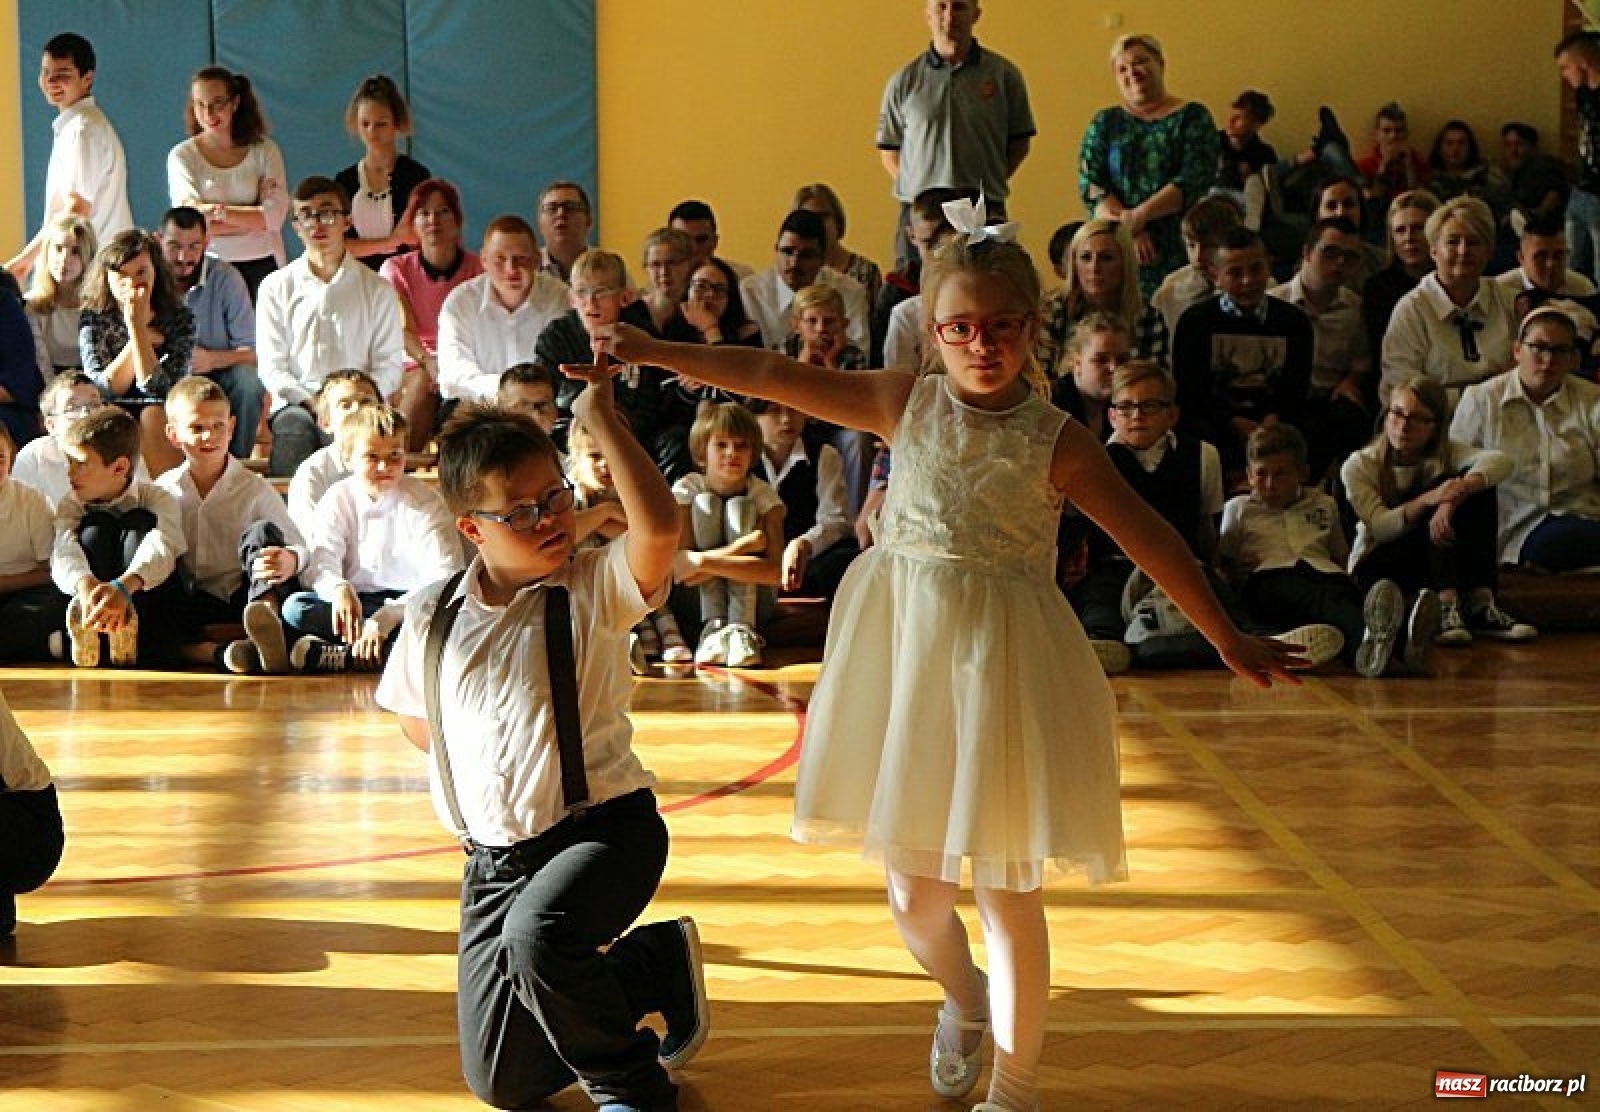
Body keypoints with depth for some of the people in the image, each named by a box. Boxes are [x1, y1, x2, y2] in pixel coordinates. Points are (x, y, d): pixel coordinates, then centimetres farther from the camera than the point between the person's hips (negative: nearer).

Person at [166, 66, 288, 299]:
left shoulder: (264, 150, 6)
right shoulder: (182, 156, 5)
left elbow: (275, 216, -5)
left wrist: (220, 212, -16)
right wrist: (253, 219, -8)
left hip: (261, 266, 1)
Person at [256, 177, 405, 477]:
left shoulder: (377, 289, 13)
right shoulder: (276, 287, 14)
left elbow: (389, 365, 8)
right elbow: (271, 366, 7)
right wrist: (309, 401, -10)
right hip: (295, 403, 1)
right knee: (294, 426, -35)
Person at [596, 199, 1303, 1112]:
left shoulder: (1057, 440, -5)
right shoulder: (907, 405, 2)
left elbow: (1152, 541, -2)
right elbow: (776, 377, 0)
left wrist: (1228, 640, -1)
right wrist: (655, 353, -4)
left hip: (1001, 659, -3)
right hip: (904, 649, 3)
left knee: (1009, 892, 2)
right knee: (914, 889, 10)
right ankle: (964, 998, 43)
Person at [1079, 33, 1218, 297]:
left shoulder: (1192, 117, 7)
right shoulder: (1105, 123, 15)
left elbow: (1194, 180, -6)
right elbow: (1090, 186, 3)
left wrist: (1139, 216, -16)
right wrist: (1127, 229, -13)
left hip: (1180, 253, -2)